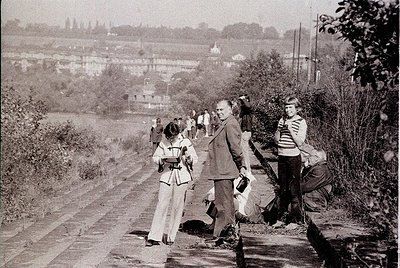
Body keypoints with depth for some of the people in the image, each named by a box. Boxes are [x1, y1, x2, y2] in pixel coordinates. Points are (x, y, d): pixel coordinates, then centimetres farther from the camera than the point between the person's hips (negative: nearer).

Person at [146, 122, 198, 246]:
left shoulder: (186, 143, 2)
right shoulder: (163, 143, 5)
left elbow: (194, 159, 7)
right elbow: (155, 157, 11)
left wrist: (188, 157, -15)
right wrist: (162, 160, -11)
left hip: (182, 177, 0)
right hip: (167, 176, 1)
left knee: (177, 207, 1)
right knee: (161, 205, -5)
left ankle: (171, 237, 11)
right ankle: (154, 237, -4)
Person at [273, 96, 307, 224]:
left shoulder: (301, 122, -5)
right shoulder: (282, 120, 10)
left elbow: (299, 142, -12)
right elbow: (276, 140, 8)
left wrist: (290, 129, -18)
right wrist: (279, 129, -9)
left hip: (294, 157, -5)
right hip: (281, 157, 6)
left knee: (294, 188, -4)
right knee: (282, 187, 12)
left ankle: (296, 217, 1)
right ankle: (282, 214, 21)